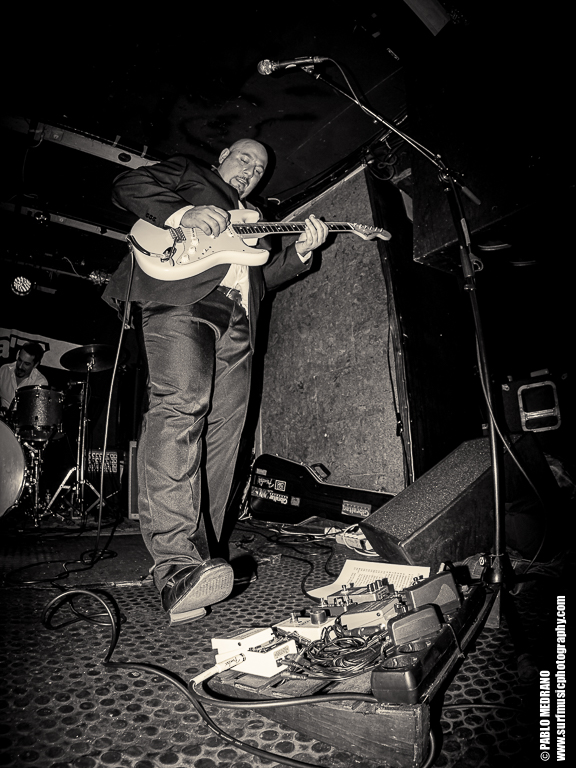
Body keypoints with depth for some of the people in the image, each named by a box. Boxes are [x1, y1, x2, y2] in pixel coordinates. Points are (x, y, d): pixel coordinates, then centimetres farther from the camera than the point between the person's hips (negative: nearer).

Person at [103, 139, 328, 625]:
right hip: (181, 299, -6)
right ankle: (178, 567, -35)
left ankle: (198, 558, 0)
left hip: (237, 325, 6)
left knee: (220, 441, -5)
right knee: (179, 407, -27)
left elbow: (262, 278, 28)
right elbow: (128, 185, 12)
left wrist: (300, 250, 12)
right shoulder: (187, 173, 27)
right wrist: (183, 214, -6)